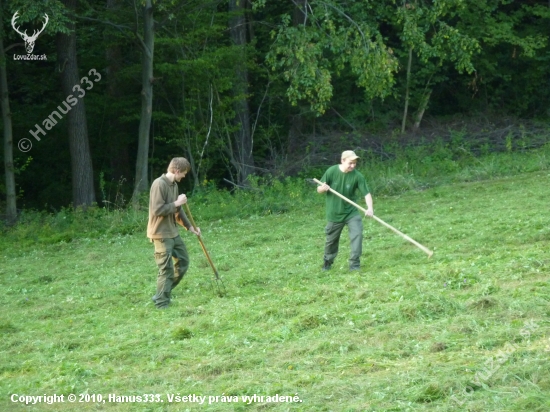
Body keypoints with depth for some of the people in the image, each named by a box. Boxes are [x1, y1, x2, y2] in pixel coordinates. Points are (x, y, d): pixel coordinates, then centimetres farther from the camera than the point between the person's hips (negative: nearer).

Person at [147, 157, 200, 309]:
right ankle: (161, 303, 0)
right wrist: (176, 203, -18)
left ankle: (162, 295, 23)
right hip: (161, 234, -10)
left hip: (173, 233, 10)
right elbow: (157, 210, -24)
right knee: (167, 270, -7)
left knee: (183, 262, 15)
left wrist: (189, 226, 14)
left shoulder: (174, 185, 10)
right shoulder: (159, 184, -19)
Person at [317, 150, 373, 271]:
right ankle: (327, 262, 39)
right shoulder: (331, 171, -13)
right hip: (334, 214, 0)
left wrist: (369, 208, -34)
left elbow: (366, 193, -17)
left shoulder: (357, 176, -14)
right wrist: (323, 188, -29)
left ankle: (354, 263, -9)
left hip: (351, 212, 0)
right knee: (331, 240, 13)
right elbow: (319, 189, -4)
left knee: (357, 233, -19)